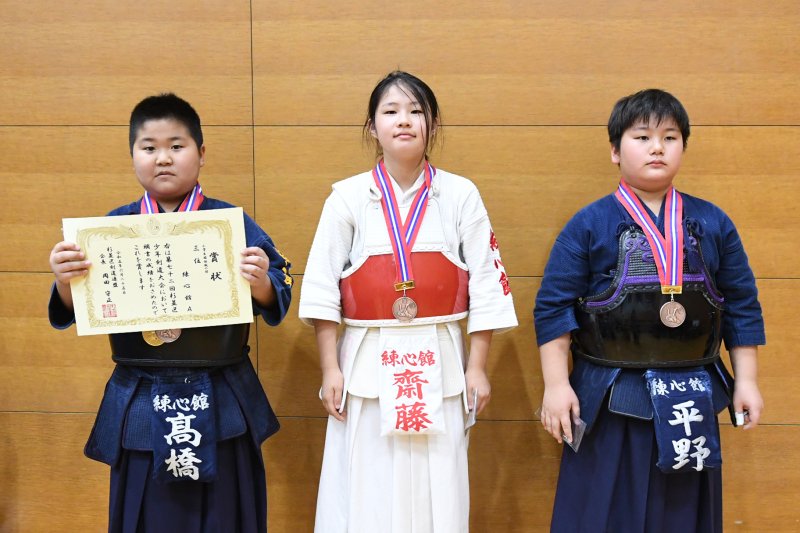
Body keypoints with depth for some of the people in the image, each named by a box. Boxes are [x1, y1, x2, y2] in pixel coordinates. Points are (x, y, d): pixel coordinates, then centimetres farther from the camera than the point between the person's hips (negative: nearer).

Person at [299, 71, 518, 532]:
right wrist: (330, 369, -4)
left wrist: (477, 366, -1)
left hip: (440, 363, 0)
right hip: (368, 362, 0)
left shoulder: (461, 195, 1)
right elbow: (321, 286, 0)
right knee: (366, 495, 6)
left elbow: (486, 284, 2)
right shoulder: (349, 197, 0)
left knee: (437, 492, 7)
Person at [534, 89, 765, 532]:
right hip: (610, 399, -2)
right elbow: (554, 306, -4)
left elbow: (742, 305, 9)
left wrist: (746, 380, 6)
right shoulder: (589, 225, -4)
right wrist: (556, 385, -9)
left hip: (692, 401, 3)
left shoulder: (713, 224, 4)